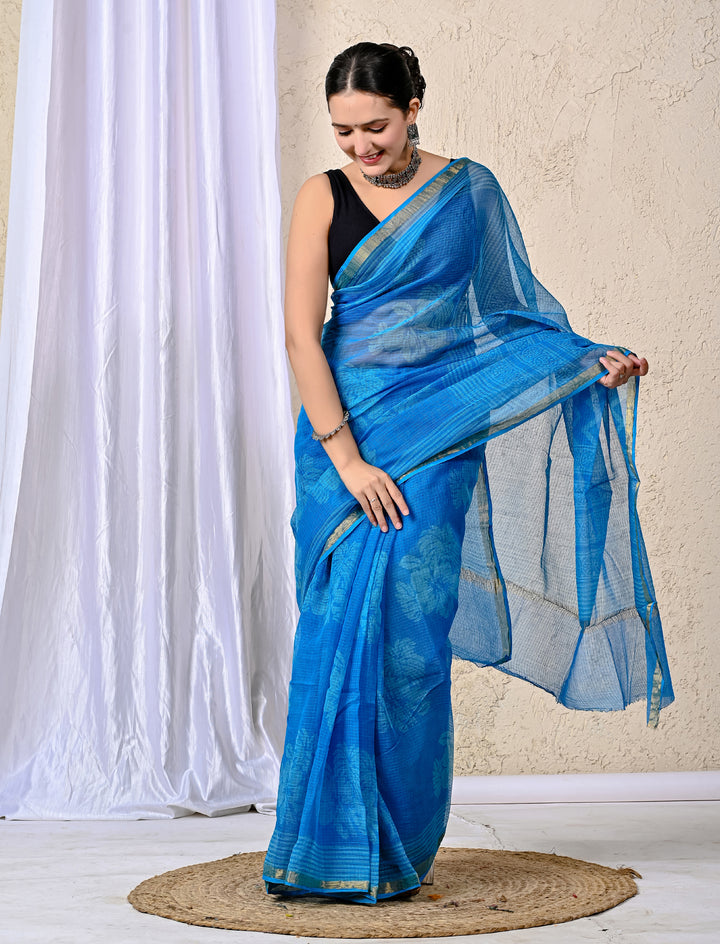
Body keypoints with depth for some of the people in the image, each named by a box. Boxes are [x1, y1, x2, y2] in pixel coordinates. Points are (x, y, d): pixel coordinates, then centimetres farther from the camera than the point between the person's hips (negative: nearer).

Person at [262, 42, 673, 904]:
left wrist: (588, 363, 2)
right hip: (347, 426, 0)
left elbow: (505, 312, 16)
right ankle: (334, 844, 10)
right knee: (342, 629, -2)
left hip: (440, 428, 0)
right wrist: (345, 456, -14)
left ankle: (396, 850, 9)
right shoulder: (325, 199, 2)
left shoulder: (470, 189, 6)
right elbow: (302, 334, -6)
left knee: (409, 631, -3)